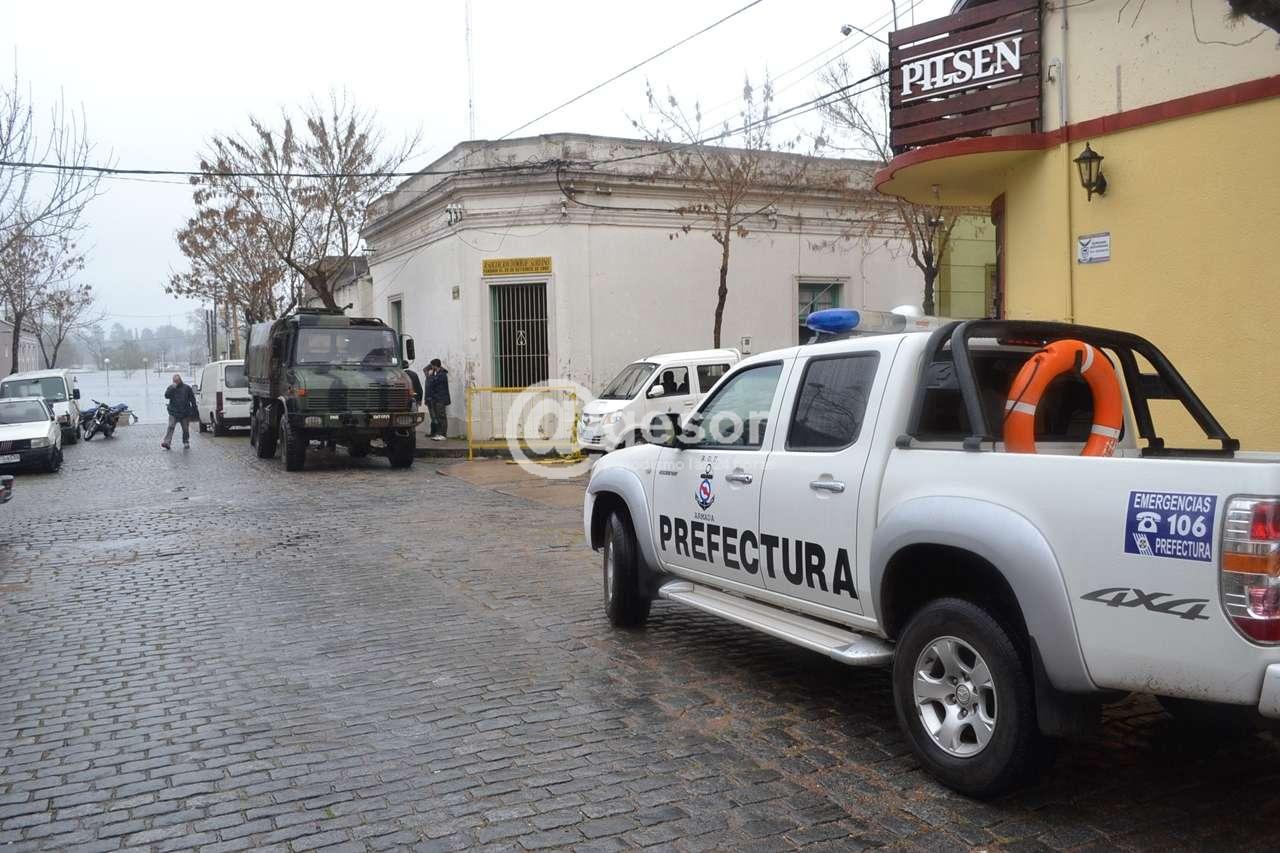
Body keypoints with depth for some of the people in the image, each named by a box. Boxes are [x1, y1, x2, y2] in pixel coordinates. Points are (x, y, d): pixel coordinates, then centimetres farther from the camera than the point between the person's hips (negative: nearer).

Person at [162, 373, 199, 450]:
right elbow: (166, 395, -9)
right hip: (174, 412, 0)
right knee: (171, 427, -11)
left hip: (185, 412, 0)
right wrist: (172, 388, -19)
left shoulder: (187, 388, 4)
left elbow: (192, 399, 7)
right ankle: (166, 443, -18)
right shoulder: (171, 388, 7)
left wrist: (194, 410, 4)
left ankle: (186, 442, 20)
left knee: (186, 428, 6)